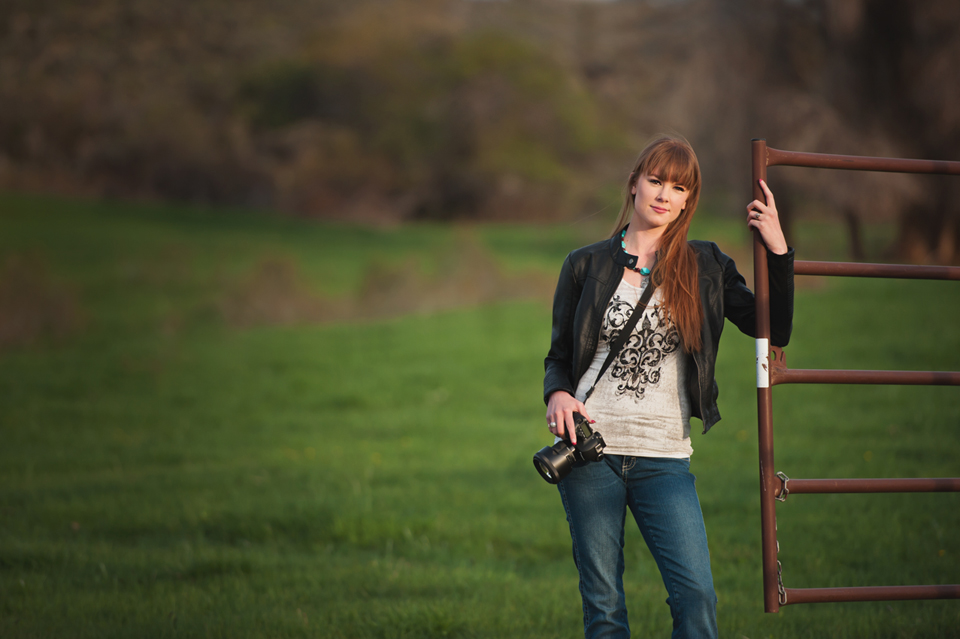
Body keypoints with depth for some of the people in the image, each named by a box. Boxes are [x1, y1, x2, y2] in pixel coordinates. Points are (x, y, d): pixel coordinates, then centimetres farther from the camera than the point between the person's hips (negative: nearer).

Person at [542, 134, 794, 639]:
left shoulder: (704, 268, 9)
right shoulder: (586, 266, 7)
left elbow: (774, 331, 6)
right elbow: (558, 356, 12)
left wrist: (778, 250, -1)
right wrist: (558, 395, -9)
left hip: (664, 458, 0)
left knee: (696, 596, -13)